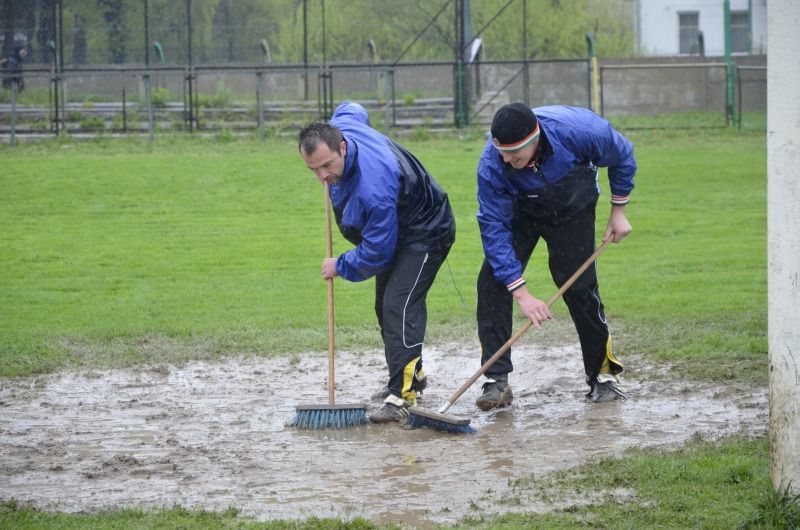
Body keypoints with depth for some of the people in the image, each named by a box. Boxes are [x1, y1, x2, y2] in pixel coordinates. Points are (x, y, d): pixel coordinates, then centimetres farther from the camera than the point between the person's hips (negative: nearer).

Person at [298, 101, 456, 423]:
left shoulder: (373, 188, -43)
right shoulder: (339, 127, -18)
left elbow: (377, 254, -33)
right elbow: (352, 109, 10)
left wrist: (341, 267, -15)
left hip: (425, 234, -10)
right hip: (395, 231, 10)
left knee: (399, 306, -25)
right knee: (385, 306, 20)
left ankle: (402, 395, -32)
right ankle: (412, 376, 38)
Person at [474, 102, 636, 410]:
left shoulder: (579, 129, -38)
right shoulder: (492, 165, -36)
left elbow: (622, 156, -15)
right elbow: (495, 228, -30)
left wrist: (618, 211, -8)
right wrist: (520, 292, -34)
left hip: (574, 210, -1)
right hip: (521, 210, 1)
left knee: (580, 288, -6)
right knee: (493, 281, -15)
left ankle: (602, 375, 14)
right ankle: (496, 380, -11)